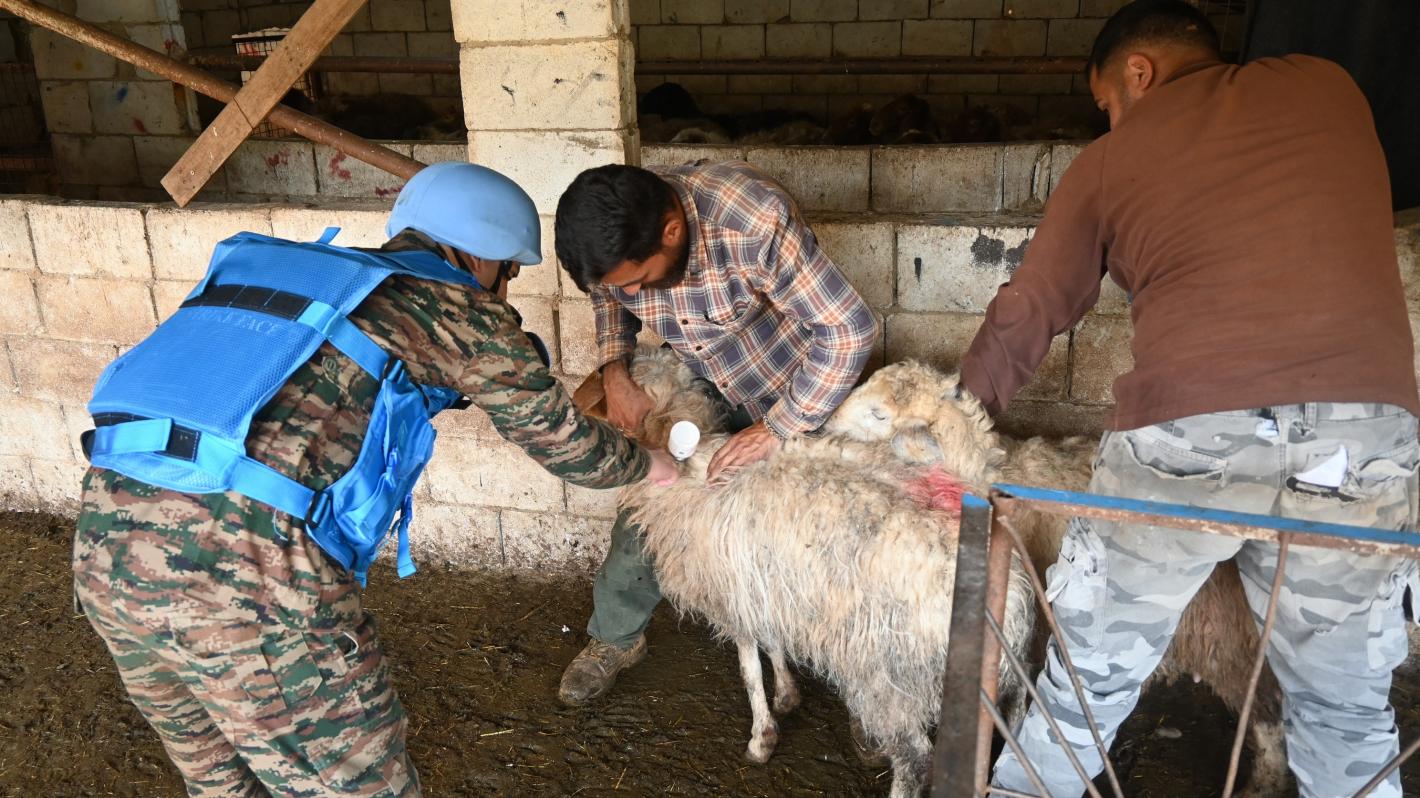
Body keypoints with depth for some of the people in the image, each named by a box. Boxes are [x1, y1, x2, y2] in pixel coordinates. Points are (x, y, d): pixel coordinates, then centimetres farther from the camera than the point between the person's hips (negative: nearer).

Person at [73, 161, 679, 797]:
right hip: (247, 568, -8)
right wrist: (649, 465, 31)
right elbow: (564, 444, 12)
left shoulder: (285, 267, 22)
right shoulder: (455, 303, 3)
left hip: (105, 545, 8)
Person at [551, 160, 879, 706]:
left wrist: (775, 430, -31)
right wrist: (615, 371, -13)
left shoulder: (755, 222, -40)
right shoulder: (617, 238, -22)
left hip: (794, 390, -4)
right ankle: (616, 638, 25)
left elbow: (851, 328, -34)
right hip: (700, 385, 4)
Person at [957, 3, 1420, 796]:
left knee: (1092, 679, 15)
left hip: (1187, 428, -2)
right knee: (1347, 706, 18)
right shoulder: (1328, 86, 19)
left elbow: (1025, 314, 17)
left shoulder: (1108, 159, 13)